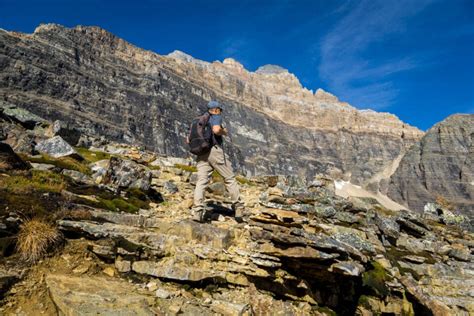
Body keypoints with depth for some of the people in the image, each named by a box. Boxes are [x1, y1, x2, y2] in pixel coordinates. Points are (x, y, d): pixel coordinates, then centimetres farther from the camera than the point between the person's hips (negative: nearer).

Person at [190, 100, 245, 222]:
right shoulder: (216, 117, 5)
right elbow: (216, 130, -17)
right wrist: (224, 132, 4)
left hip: (201, 154, 5)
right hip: (215, 150, -5)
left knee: (201, 182, -6)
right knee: (230, 179, 6)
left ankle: (197, 211, -23)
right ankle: (238, 209, 8)